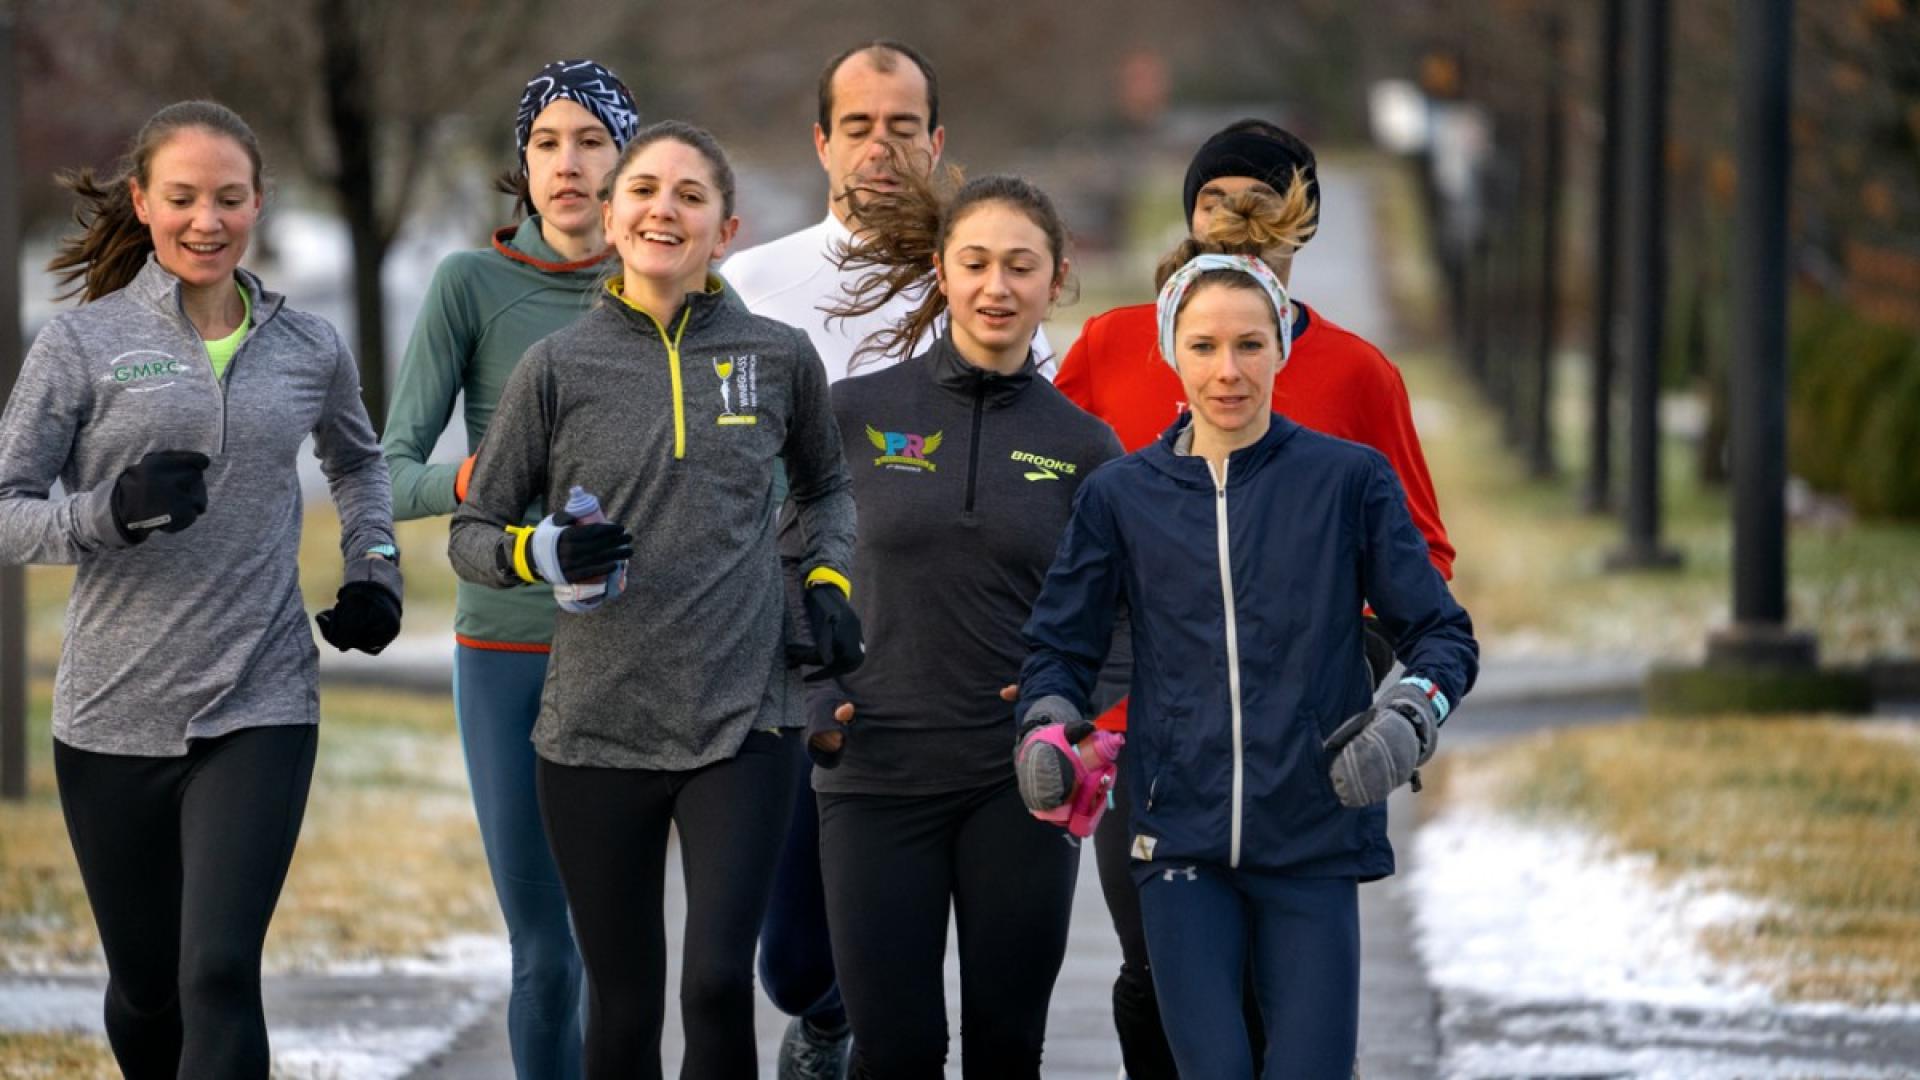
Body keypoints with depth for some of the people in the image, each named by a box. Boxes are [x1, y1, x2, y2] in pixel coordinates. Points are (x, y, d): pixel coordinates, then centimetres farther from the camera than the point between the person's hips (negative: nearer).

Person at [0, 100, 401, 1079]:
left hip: (260, 712, 0)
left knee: (219, 976, -15)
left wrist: (373, 570, 14)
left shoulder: (308, 348, 8)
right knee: (147, 987, 11)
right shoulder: (84, 343, -1)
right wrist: (112, 512, -21)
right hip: (114, 717, 0)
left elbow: (357, 460, 30)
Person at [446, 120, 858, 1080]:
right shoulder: (559, 368, 1)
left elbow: (825, 486, 24)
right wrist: (542, 554, -13)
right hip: (594, 733, 0)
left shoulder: (778, 357, 4)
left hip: (743, 724, 0)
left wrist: (828, 579, 6)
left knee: (718, 982, -16)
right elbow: (472, 535, 8)